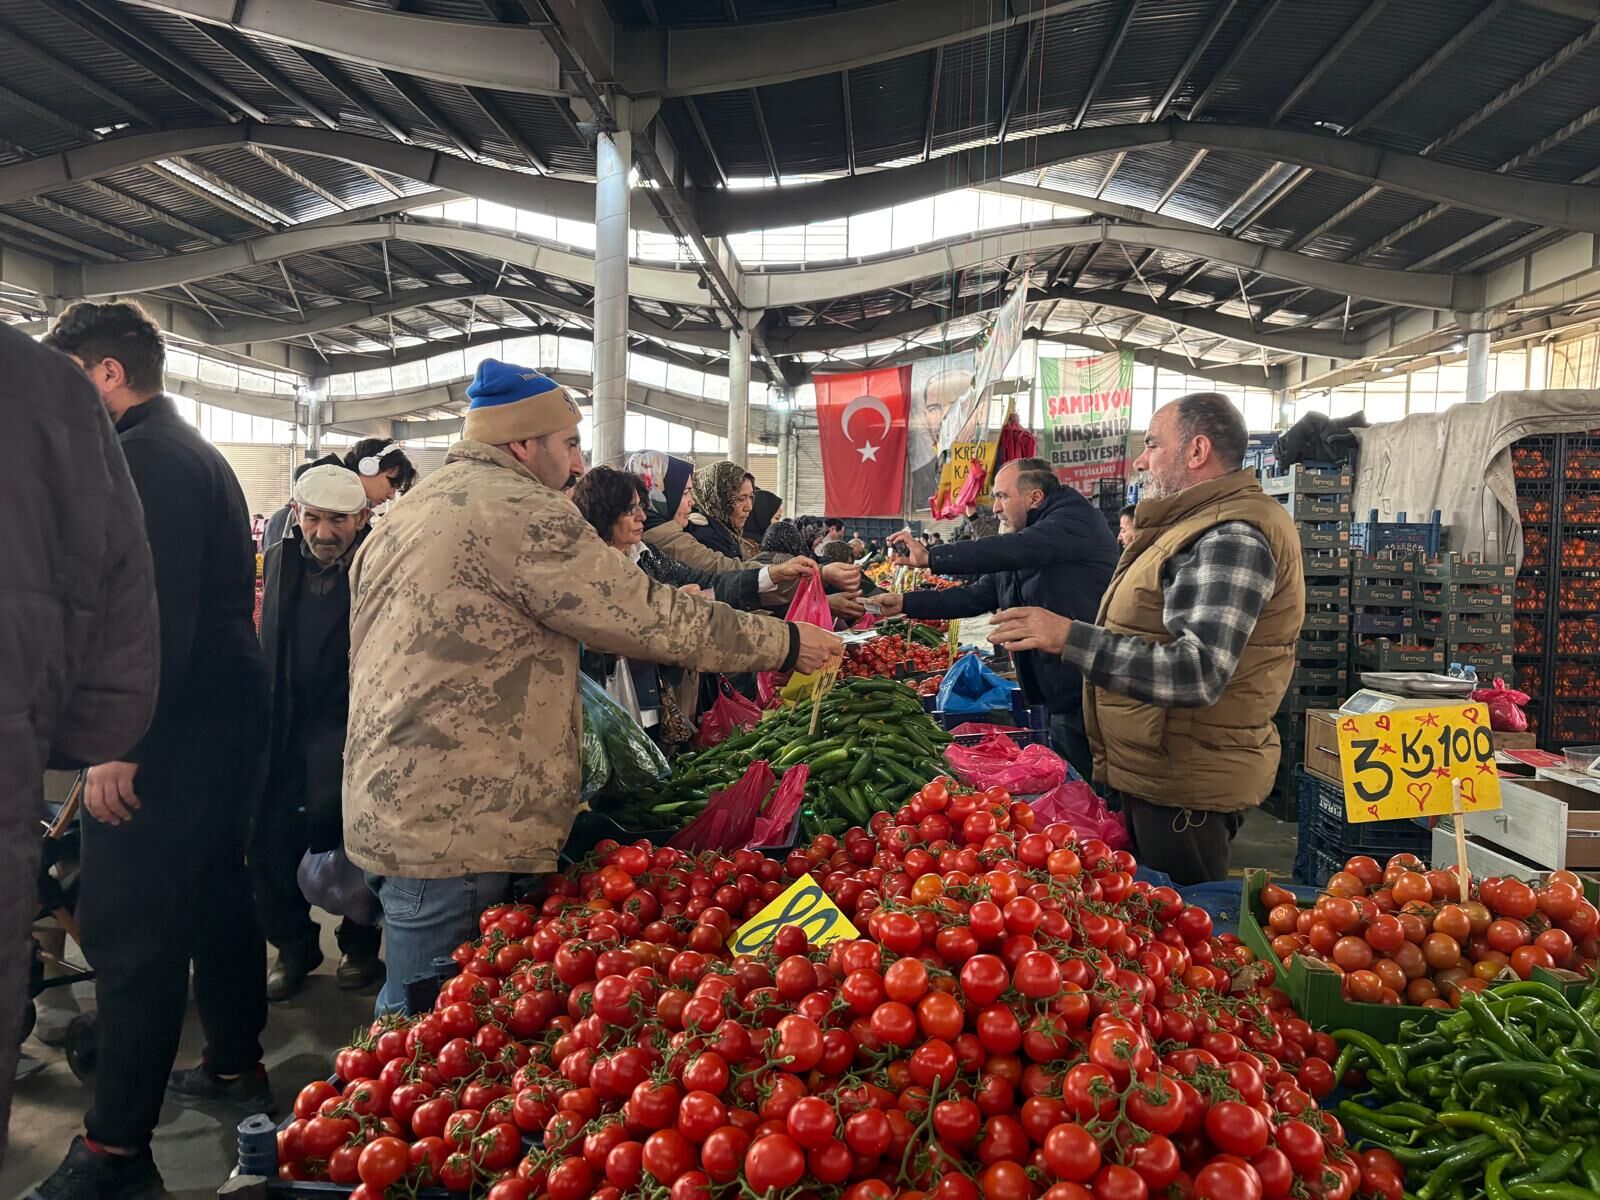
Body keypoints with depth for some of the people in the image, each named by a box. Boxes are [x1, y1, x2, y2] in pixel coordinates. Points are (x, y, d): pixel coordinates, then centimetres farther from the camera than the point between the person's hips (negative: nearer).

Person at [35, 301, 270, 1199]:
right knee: (216, 895, 18)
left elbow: (157, 611, -23)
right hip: (226, 719, 11)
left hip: (172, 732, -11)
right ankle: (238, 1066, 32)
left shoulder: (144, 456, -13)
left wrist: (119, 743, -22)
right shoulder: (197, 452, 18)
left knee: (127, 928, -6)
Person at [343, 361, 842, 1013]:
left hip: (389, 807, 10)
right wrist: (786, 643, -4)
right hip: (455, 830, -10)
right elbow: (649, 614, -15)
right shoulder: (519, 511, -15)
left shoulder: (408, 509, 17)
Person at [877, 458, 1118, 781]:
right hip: (1062, 699, 9)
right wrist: (905, 604, 8)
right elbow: (974, 596, 15)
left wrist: (930, 557, -23)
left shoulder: (1077, 518, -11)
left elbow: (1013, 550, -25)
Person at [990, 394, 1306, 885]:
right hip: (1155, 772, 10)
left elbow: (1198, 674, -30)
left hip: (1185, 789, -10)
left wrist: (1071, 637, -31)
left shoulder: (1231, 538, -19)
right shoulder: (1201, 524, 15)